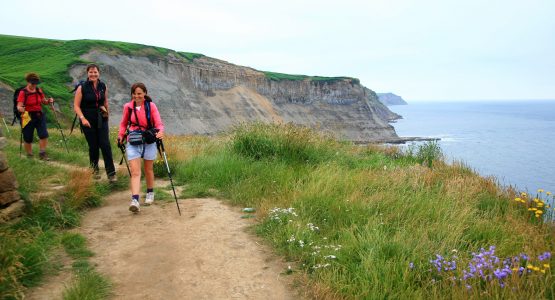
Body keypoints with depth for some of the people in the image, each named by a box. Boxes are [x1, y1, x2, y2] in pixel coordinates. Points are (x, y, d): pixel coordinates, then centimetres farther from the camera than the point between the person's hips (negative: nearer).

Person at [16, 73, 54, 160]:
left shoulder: (39, 90, 5)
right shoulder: (23, 92, -10)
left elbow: (43, 101, 17)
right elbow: (19, 106, -16)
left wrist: (49, 101, -5)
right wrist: (20, 109, -38)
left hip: (40, 115, 4)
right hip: (28, 117, -4)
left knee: (44, 135, -8)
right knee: (28, 138, 6)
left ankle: (42, 153, 7)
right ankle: (29, 156, 24)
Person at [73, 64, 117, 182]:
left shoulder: (103, 86, 3)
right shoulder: (82, 88, -7)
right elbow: (76, 106, -6)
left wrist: (107, 113, 22)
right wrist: (82, 118, -18)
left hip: (101, 120, 2)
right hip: (88, 121, -2)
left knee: (105, 145, -6)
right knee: (93, 146, 4)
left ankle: (111, 173, -4)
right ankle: (95, 168, 28)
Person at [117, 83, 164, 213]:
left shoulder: (151, 106, -6)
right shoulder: (128, 107, 0)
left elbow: (159, 123, -11)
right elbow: (124, 123, 14)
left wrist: (160, 132, -31)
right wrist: (121, 135, -1)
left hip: (149, 142, 0)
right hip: (133, 143, 1)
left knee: (148, 170, 16)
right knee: (135, 172, -9)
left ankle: (150, 193, 37)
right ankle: (134, 200, -15)